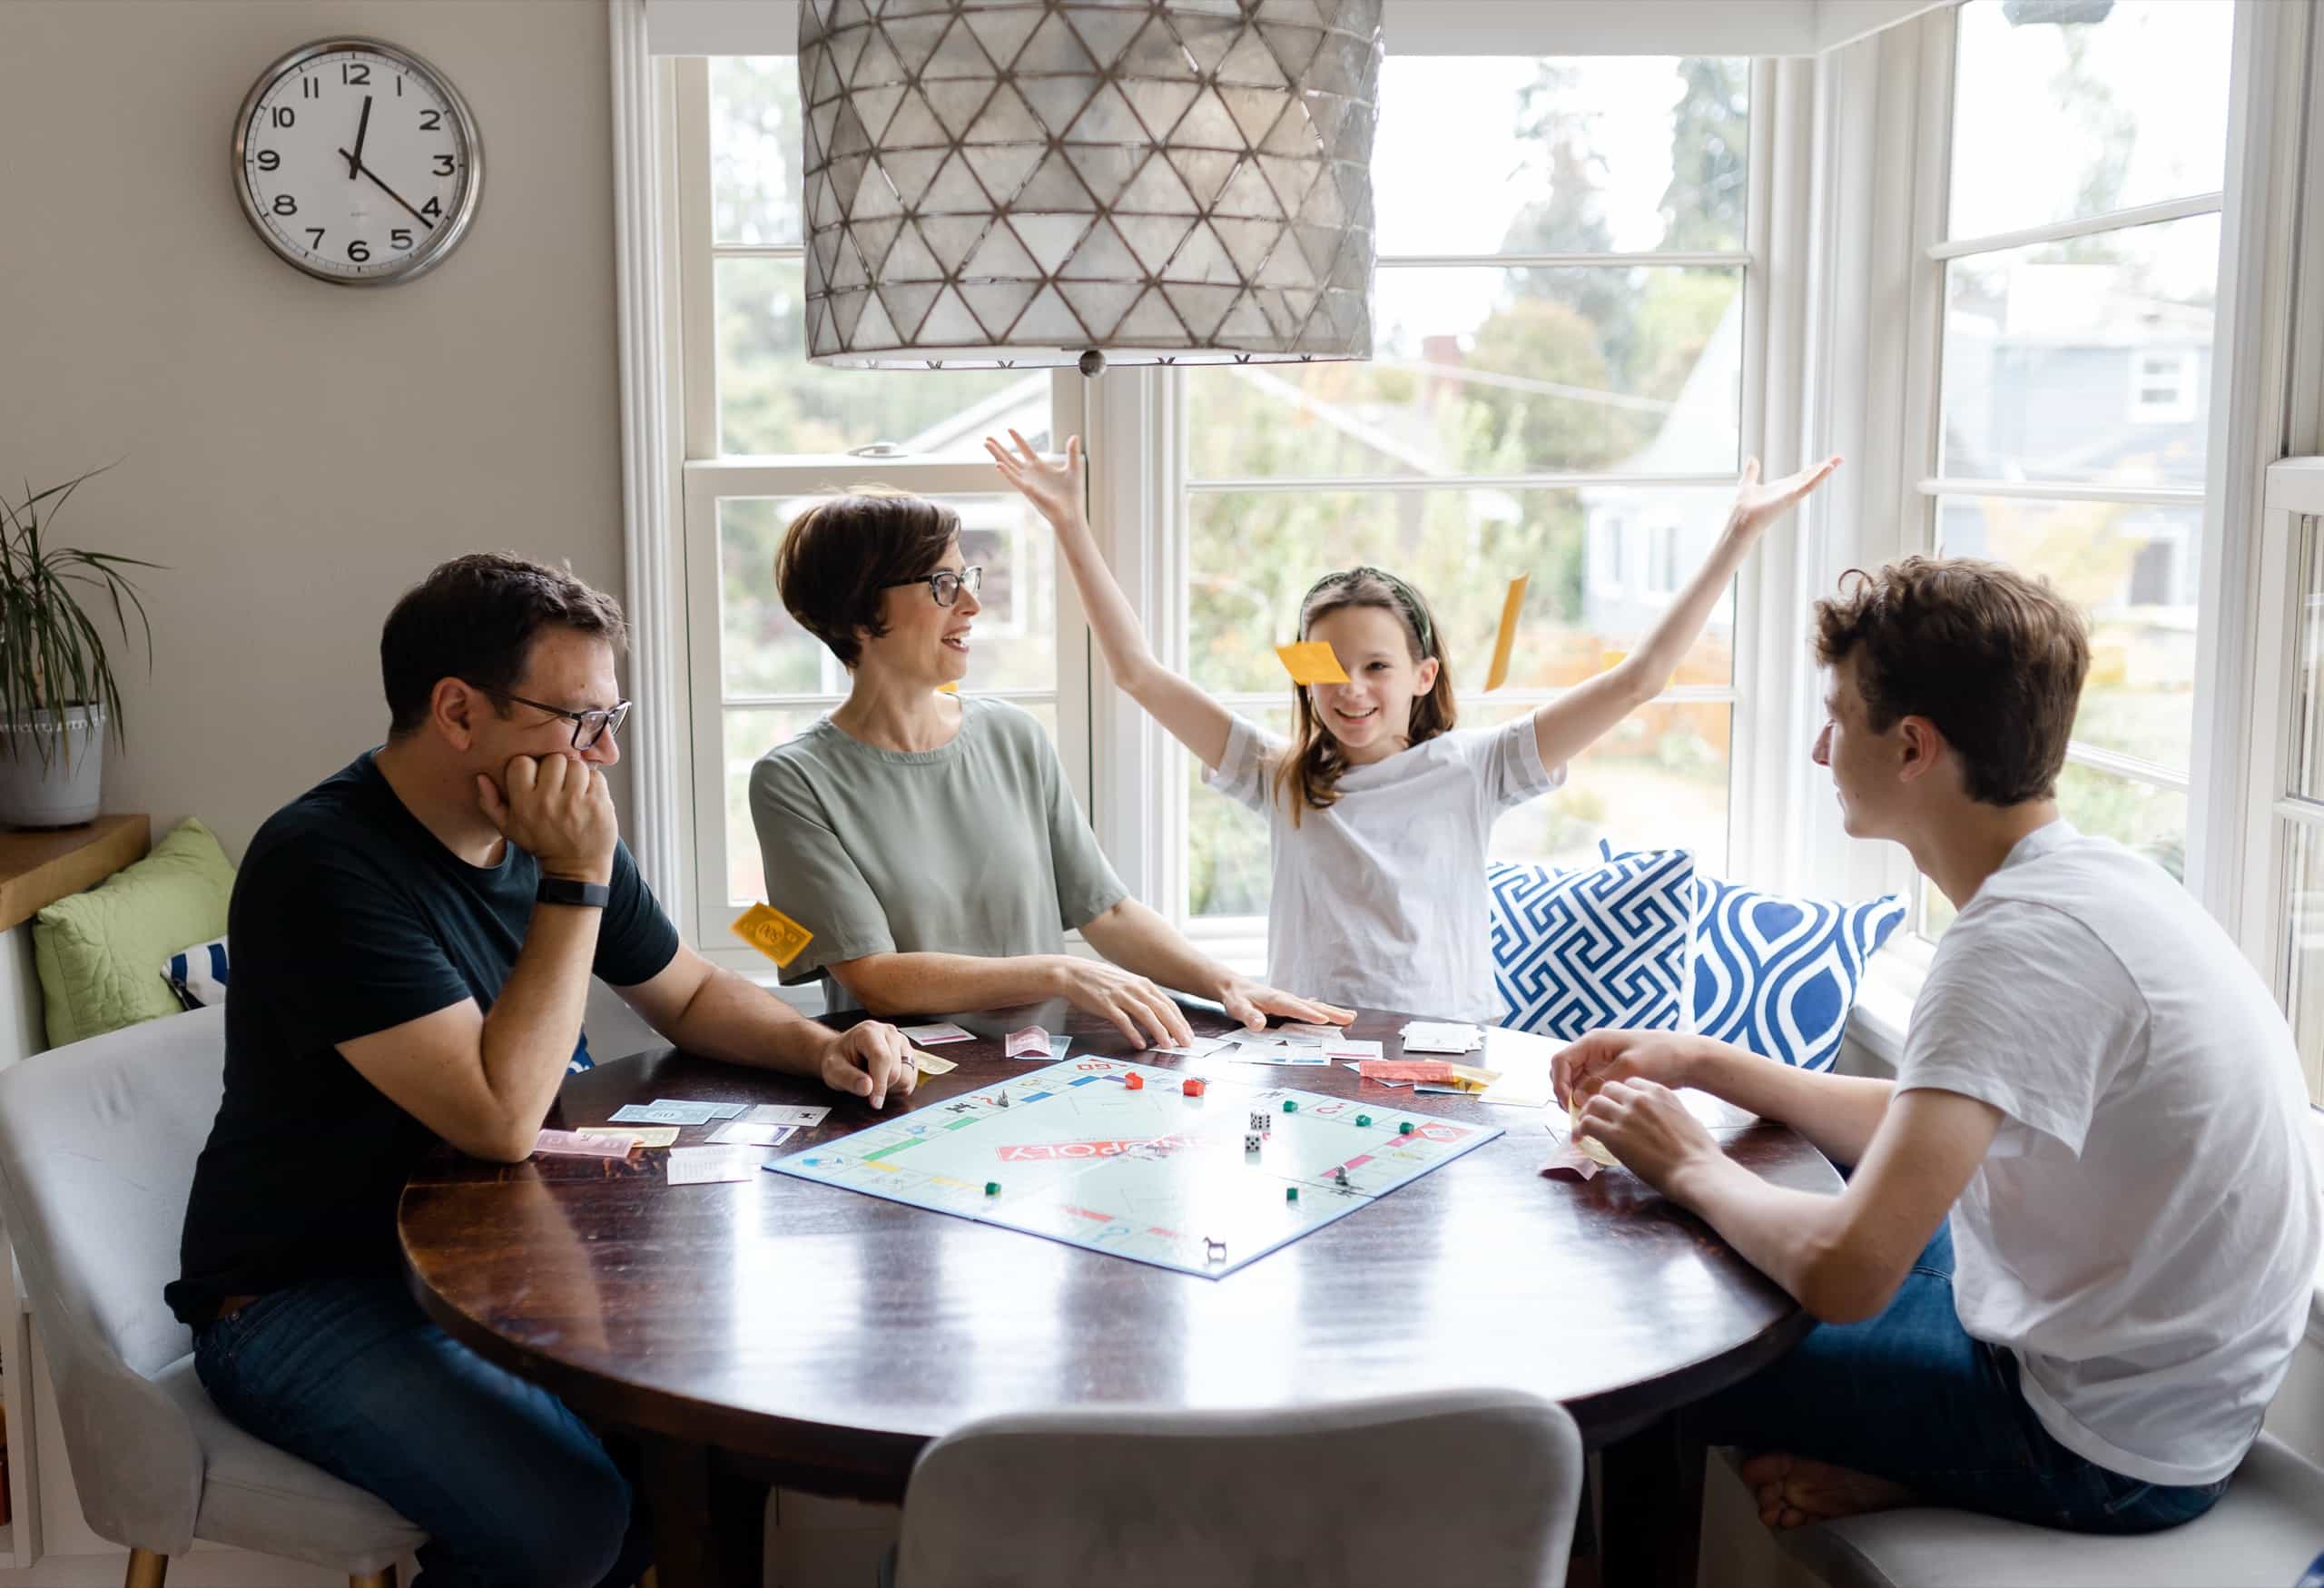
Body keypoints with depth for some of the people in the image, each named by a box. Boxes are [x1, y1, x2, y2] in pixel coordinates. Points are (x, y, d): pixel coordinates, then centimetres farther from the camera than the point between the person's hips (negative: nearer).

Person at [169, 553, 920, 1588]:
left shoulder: (552, 835, 0)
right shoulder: (324, 865, -23)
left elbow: (691, 995, 15)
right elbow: (503, 1118, -29)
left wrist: (819, 1047, -4)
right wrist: (576, 884, -25)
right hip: (307, 1298, -7)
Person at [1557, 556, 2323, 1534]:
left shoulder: (2024, 941, -29)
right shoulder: (2090, 876, 2)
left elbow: (1842, 1273, -36)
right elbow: (1925, 1129, 14)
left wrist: (1691, 1167, -17)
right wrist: (1699, 1062, 7)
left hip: (2109, 1448, -9)